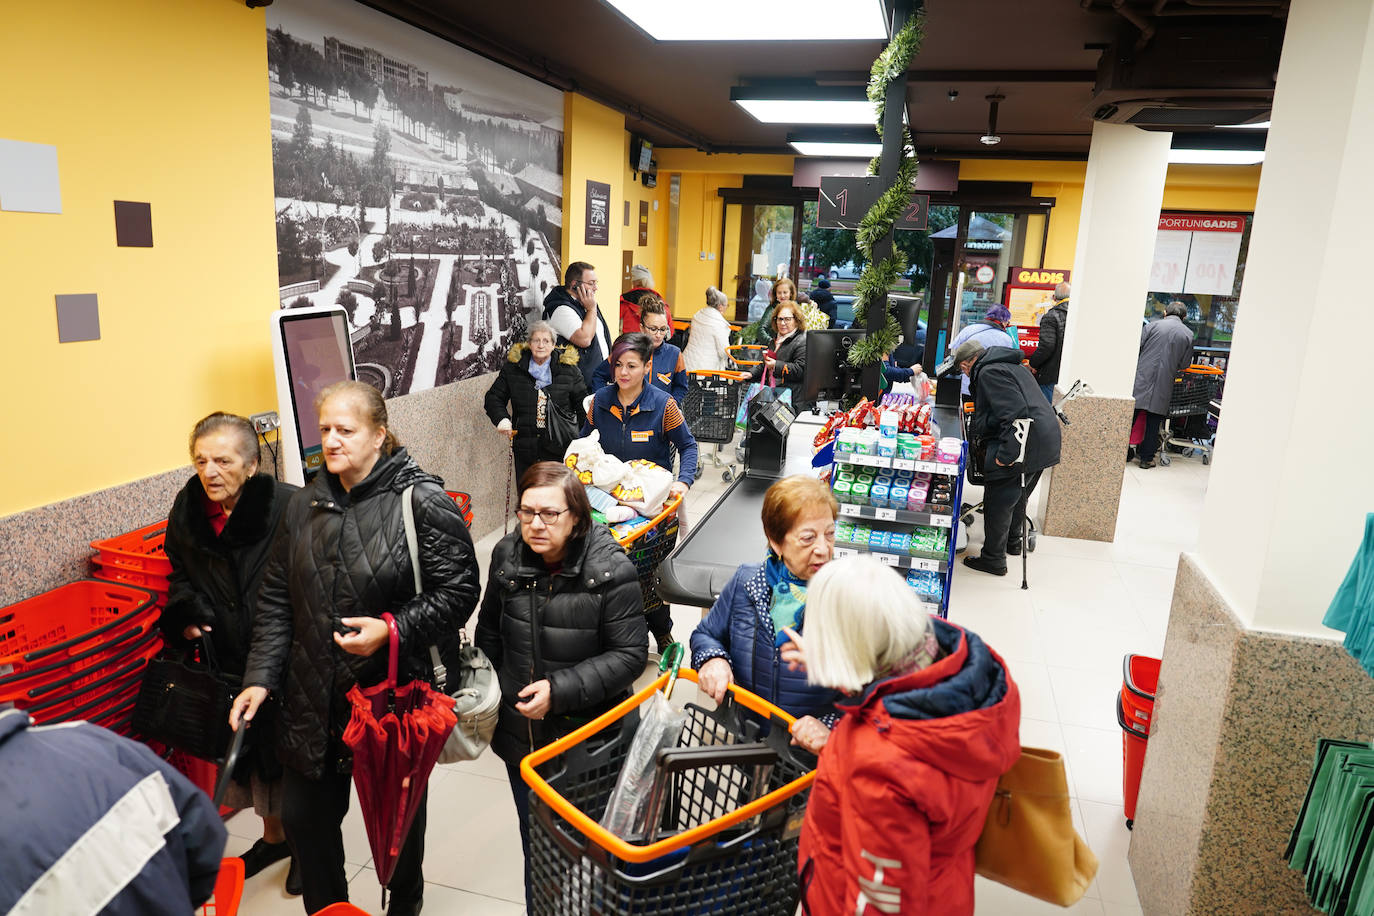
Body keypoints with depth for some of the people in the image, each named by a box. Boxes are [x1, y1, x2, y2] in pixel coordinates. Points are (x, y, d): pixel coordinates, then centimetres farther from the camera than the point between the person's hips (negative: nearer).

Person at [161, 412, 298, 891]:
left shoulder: (289, 508, -23)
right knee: (247, 749, 22)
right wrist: (185, 615, -1)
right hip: (226, 662, 6)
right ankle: (274, 836, 46)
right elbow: (180, 572, 16)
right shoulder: (187, 510, -2)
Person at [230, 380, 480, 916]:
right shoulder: (305, 506, 3)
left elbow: (458, 590, -14)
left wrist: (394, 630, -25)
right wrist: (260, 677, 2)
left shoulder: (423, 502, -15)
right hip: (314, 701, 5)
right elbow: (276, 600, 8)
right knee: (304, 816, 17)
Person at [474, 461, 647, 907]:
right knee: (535, 843, 23)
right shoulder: (508, 556, -5)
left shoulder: (610, 570, -20)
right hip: (521, 736, 4)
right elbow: (489, 632, 10)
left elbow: (630, 654, -18)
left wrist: (561, 690, -24)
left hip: (589, 740, -4)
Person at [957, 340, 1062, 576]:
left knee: (998, 501, -1)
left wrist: (1006, 454, -24)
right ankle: (1012, 542, 44)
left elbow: (1016, 414, -24)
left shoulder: (989, 372, -13)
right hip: (1045, 444, 11)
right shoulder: (1013, 366, 21)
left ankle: (993, 559, 6)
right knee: (1018, 496, 26)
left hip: (1025, 444, -11)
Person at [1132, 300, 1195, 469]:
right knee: (1154, 422, 6)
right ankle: (1146, 457, 9)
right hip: (1163, 385, 1)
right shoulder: (1188, 334, 4)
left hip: (1141, 379, -1)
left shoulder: (1153, 325, 0)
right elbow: (1184, 364, 5)